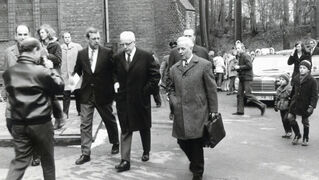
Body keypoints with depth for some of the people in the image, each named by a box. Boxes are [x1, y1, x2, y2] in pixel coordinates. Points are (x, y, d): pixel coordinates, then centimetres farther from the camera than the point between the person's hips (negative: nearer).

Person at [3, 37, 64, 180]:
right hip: (41, 123, -4)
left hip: (18, 124, 4)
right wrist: (51, 69, 5)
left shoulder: (8, 73, 1)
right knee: (47, 160, 15)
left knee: (19, 160, 13)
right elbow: (60, 87, -4)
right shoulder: (42, 71, -14)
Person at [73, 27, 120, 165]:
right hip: (86, 94, 2)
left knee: (109, 120, 16)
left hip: (103, 94, -2)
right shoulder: (81, 54, 3)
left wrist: (114, 85, -10)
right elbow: (77, 71, 13)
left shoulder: (108, 53, -6)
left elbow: (114, 71, -1)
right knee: (85, 124, 0)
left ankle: (115, 144, 39)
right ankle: (85, 153, 8)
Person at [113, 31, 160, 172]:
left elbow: (155, 76, -5)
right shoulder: (117, 58, 2)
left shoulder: (146, 56, -8)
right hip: (123, 100, 2)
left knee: (144, 128, 16)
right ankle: (125, 160, 6)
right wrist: (116, 82, 1)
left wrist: (146, 91, -9)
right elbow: (115, 73, 20)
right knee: (125, 130, 1)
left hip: (141, 99, -2)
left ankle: (146, 152, 39)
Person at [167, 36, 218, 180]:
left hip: (197, 113, -4)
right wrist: (173, 99, 3)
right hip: (180, 114, 4)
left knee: (196, 144, 3)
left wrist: (213, 110, -4)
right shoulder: (174, 68, 11)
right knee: (182, 142, 9)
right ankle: (194, 162, 39)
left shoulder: (204, 65, -3)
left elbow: (211, 89, -2)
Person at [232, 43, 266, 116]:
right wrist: (237, 67, 6)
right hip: (242, 77, 9)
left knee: (247, 94, -10)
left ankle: (262, 106, 1)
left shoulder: (245, 56, -12)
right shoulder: (239, 57, 17)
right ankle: (240, 111, 10)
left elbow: (249, 66, -22)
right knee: (239, 94, 6)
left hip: (247, 77, -9)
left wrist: (239, 67, -18)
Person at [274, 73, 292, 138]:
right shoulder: (279, 89, 11)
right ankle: (286, 132, 22)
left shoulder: (289, 89, -11)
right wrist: (275, 105, 18)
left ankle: (289, 132, 3)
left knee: (286, 119, -13)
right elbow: (277, 98, 20)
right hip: (281, 108, 7)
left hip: (288, 108, -7)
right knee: (283, 120, 10)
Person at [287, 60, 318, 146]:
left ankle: (305, 139, 27)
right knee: (290, 117, -4)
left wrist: (312, 106, -20)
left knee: (305, 121, 8)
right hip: (295, 102, 4)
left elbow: (314, 95, -13)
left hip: (305, 104, -4)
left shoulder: (312, 81, -13)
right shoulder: (296, 78, 1)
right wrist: (291, 98, 20)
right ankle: (297, 134, 18)